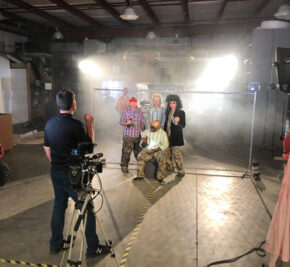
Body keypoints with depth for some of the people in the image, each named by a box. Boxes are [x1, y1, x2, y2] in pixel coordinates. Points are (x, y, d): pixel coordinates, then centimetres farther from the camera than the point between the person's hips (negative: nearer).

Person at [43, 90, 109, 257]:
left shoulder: (50, 123, 4)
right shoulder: (74, 124, -20)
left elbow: (47, 148, 13)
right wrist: (89, 124, -1)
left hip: (55, 172, 8)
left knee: (59, 206, 19)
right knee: (87, 209, 4)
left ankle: (56, 244, 31)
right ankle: (93, 247, 14)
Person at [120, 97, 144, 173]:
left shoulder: (140, 111, 9)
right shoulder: (126, 111, -2)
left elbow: (142, 122, 17)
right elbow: (121, 122, -1)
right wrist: (127, 123, -21)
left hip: (138, 135, 4)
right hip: (128, 135, -4)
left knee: (138, 151, 9)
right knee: (126, 152, -4)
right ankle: (124, 166, 7)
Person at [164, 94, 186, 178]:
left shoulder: (181, 112, -6)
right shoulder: (168, 112, 11)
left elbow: (183, 125, -8)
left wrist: (178, 121, -29)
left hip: (176, 137, -6)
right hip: (167, 136, 6)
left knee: (177, 154, -8)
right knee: (167, 153, 12)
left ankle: (181, 171, 2)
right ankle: (169, 167, 29)